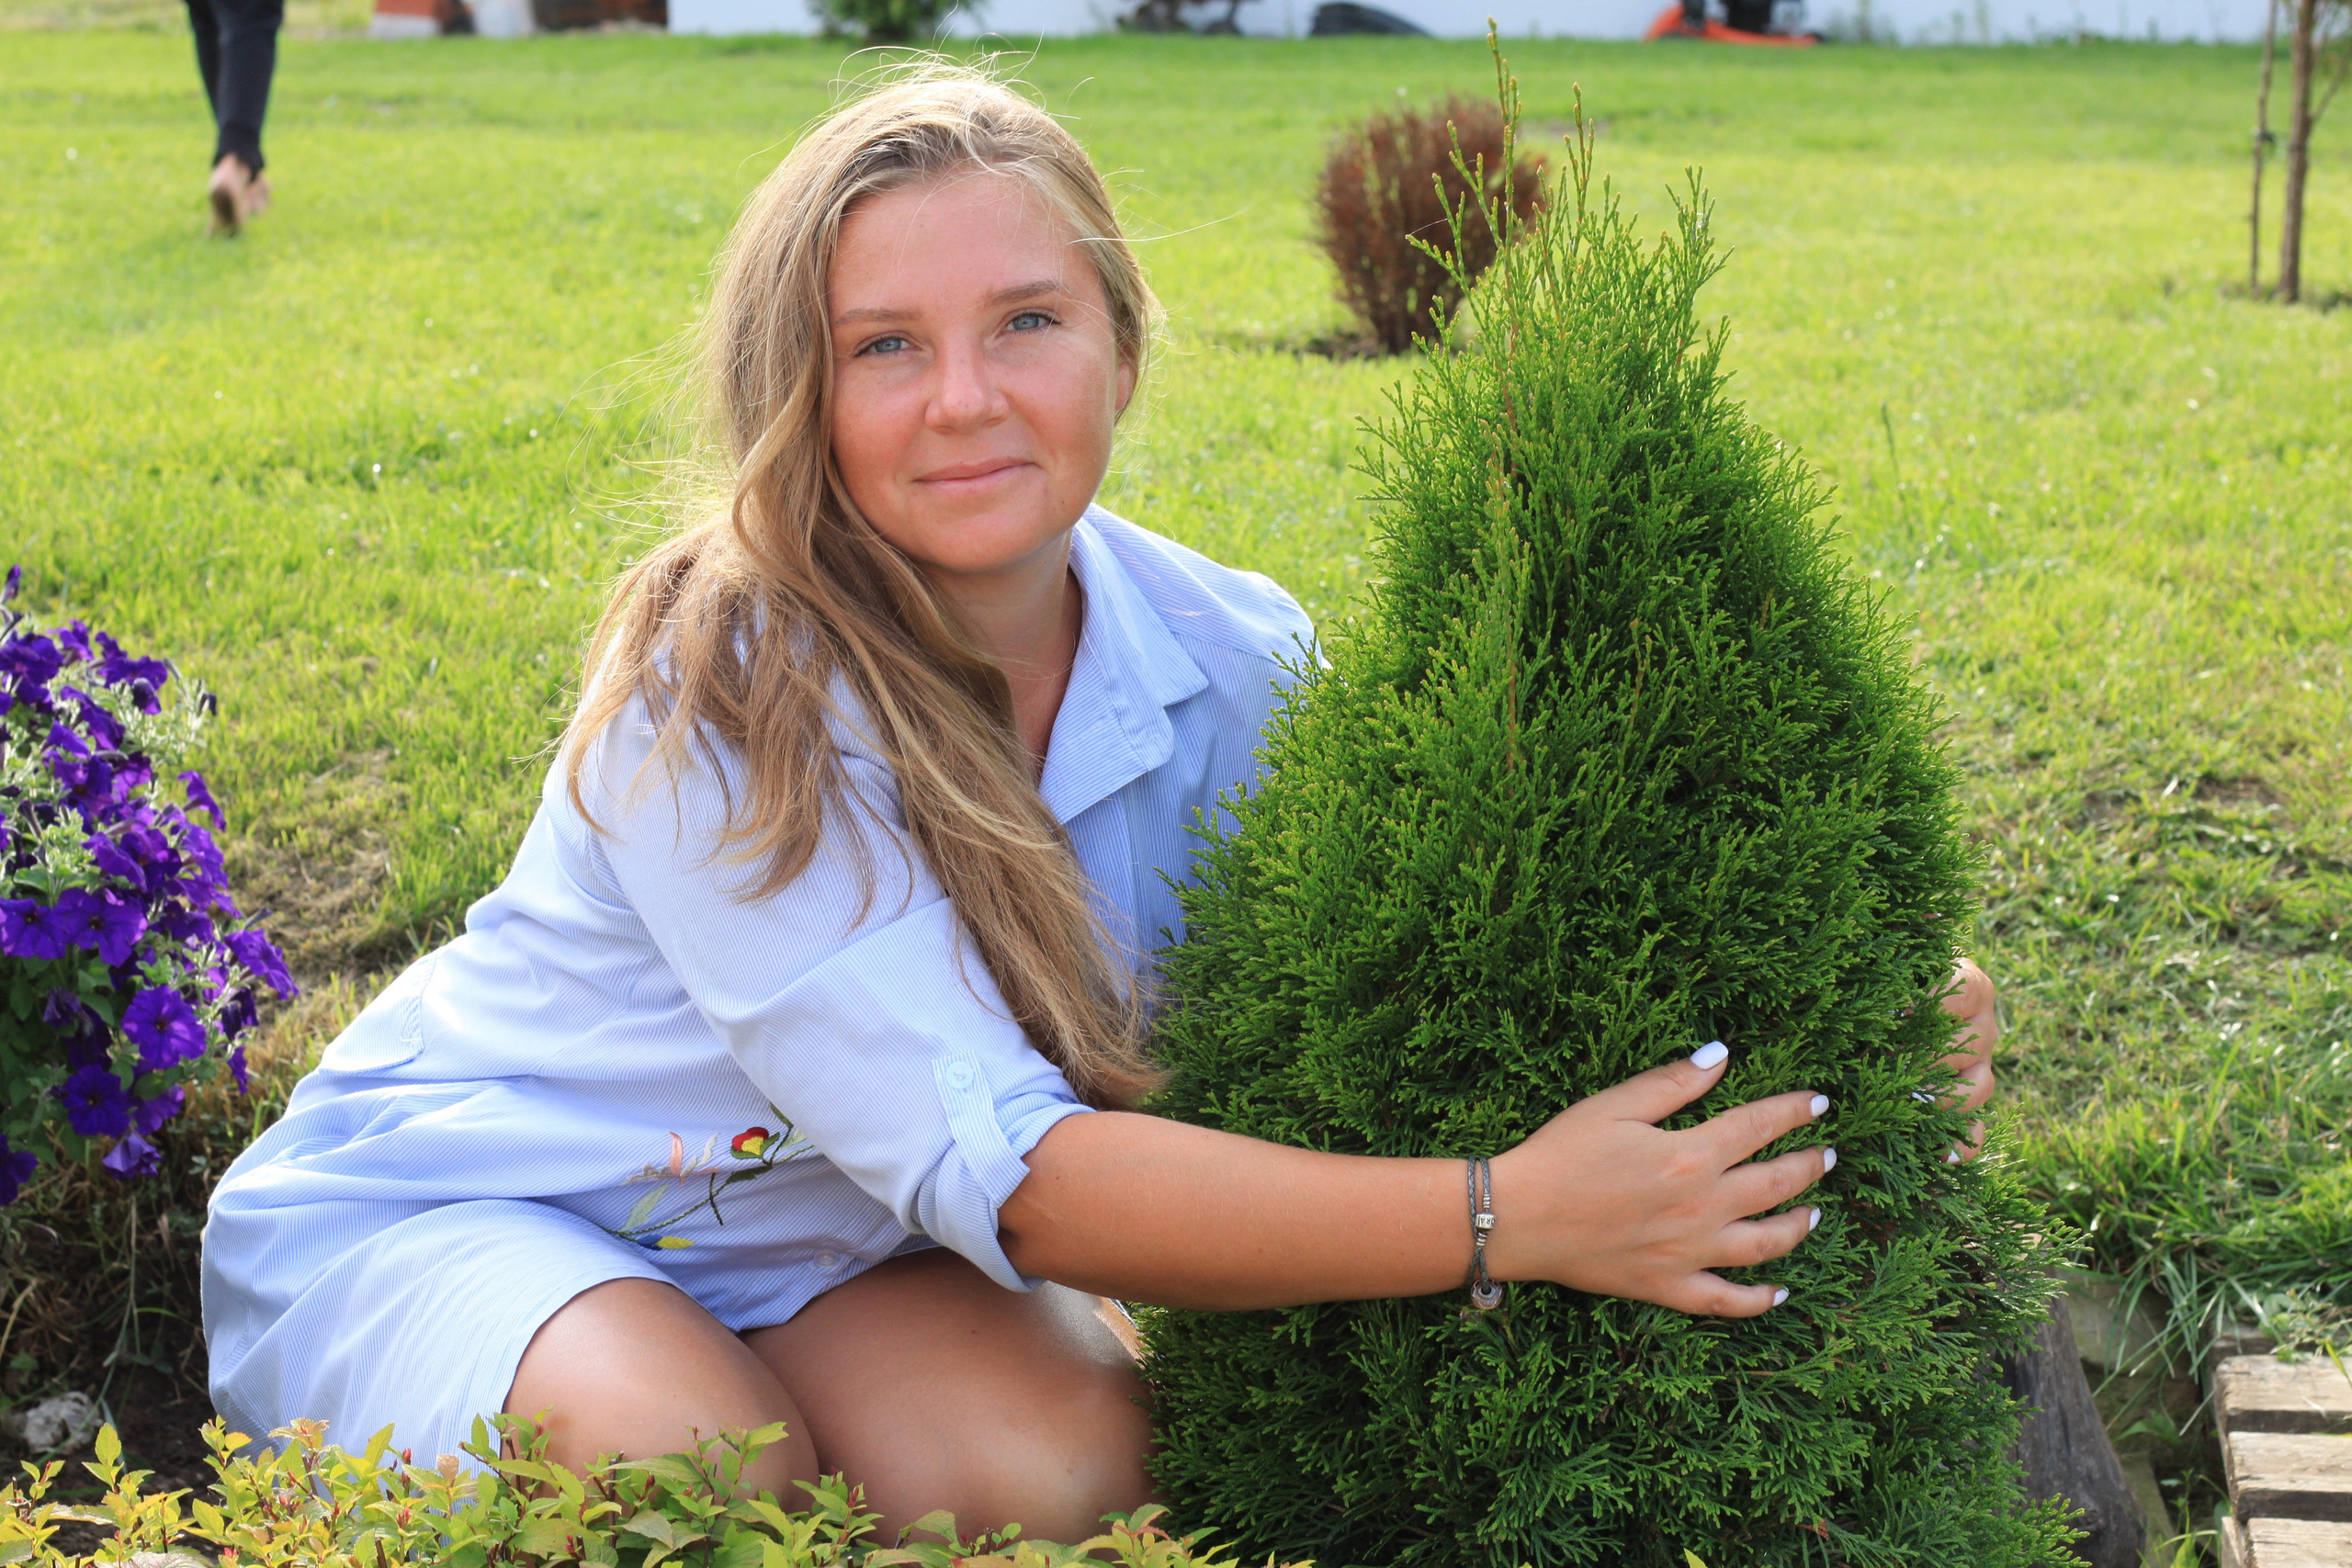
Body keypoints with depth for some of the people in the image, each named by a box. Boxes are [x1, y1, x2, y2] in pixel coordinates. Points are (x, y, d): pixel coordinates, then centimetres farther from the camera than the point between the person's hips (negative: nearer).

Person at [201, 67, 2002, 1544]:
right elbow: (994, 1174, -37)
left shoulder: (1227, 664, -14)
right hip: (423, 1217, -4)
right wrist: (1508, 1218, -45)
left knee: (1061, 1458, -25)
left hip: (798, 1247, 5)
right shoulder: (722, 697, -31)